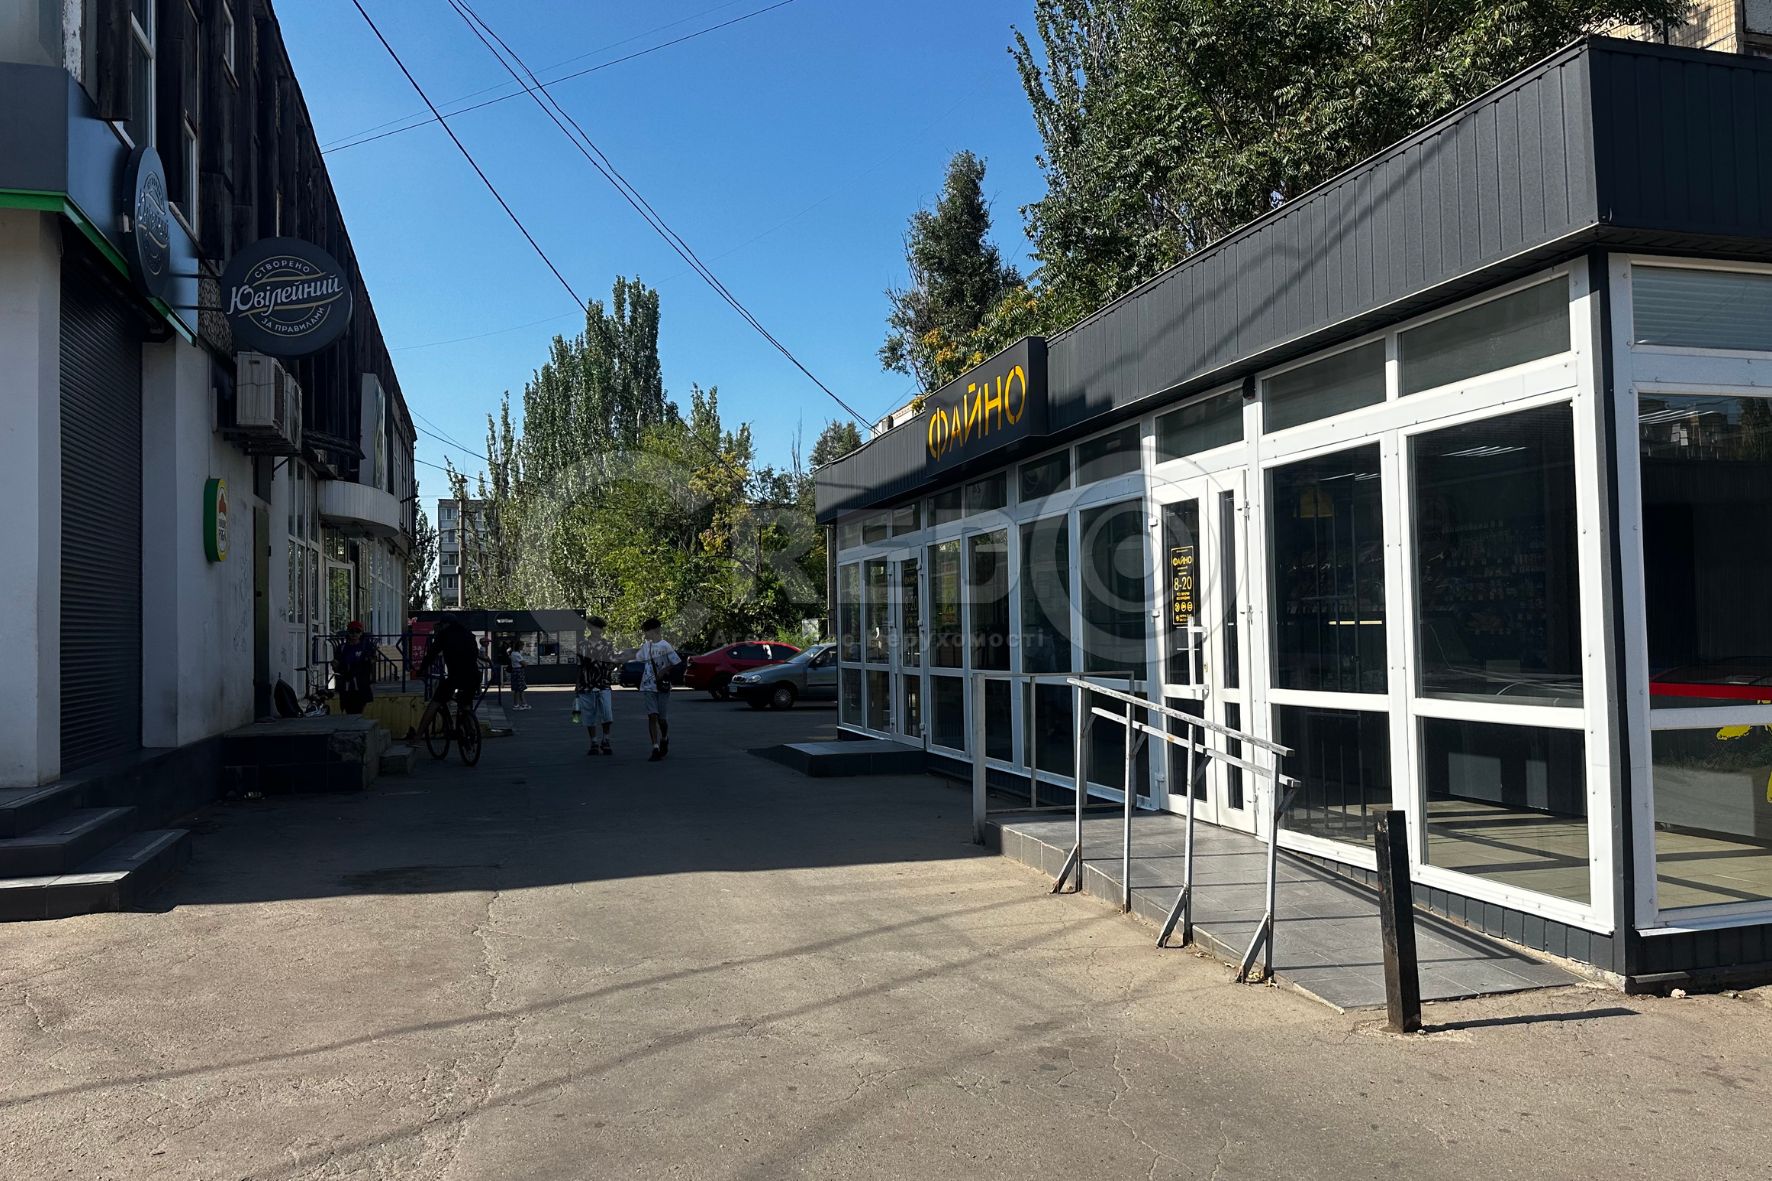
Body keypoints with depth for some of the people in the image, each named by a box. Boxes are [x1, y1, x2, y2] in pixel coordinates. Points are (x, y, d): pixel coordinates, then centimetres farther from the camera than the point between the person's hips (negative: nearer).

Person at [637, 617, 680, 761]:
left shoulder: (665, 646, -8)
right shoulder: (644, 647, 7)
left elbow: (677, 664, -7)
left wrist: (665, 671, -14)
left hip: (663, 687, -3)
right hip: (648, 687, 3)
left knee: (662, 718, 5)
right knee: (652, 716, -8)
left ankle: (664, 739, 35)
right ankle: (655, 749, -10)